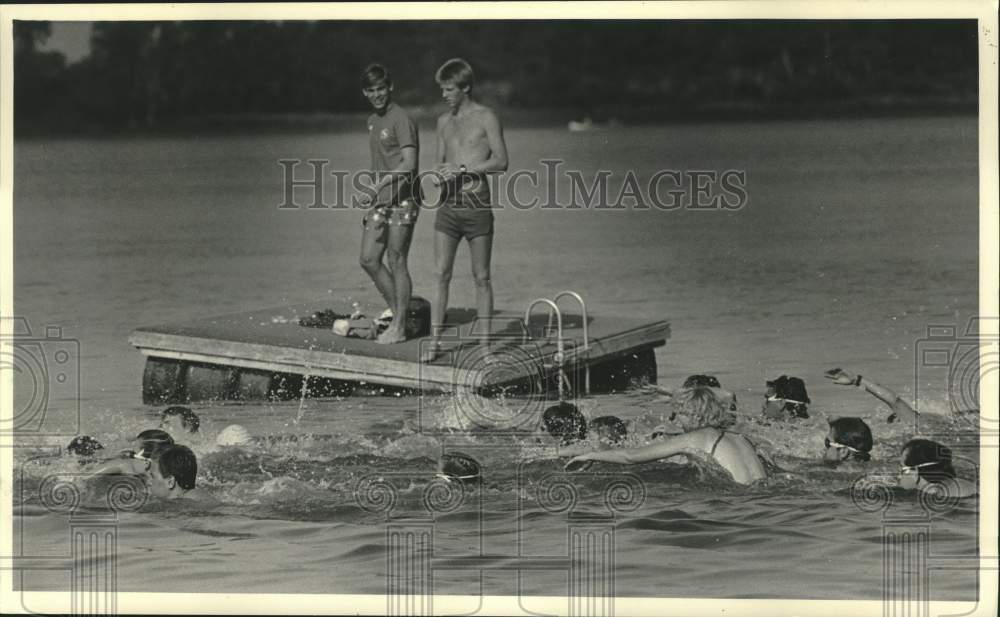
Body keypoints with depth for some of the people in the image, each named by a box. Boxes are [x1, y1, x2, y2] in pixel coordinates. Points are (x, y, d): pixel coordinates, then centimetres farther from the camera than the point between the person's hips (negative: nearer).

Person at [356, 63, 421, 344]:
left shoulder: (401, 119, -11)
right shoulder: (372, 121, 16)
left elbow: (409, 164, -20)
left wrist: (380, 184, -29)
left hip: (402, 200, -8)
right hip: (380, 202, 8)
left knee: (396, 262, -6)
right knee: (369, 259, 4)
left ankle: (399, 327, -1)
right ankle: (395, 310, 18)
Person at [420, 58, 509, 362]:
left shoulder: (486, 118, -3)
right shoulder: (444, 121, 14)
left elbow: (501, 161, -9)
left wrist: (463, 168, -16)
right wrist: (441, 173, -2)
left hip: (477, 204, -4)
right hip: (448, 206, 4)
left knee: (481, 277, 1)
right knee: (441, 275, -1)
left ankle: (484, 344, 6)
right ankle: (434, 342, 1)